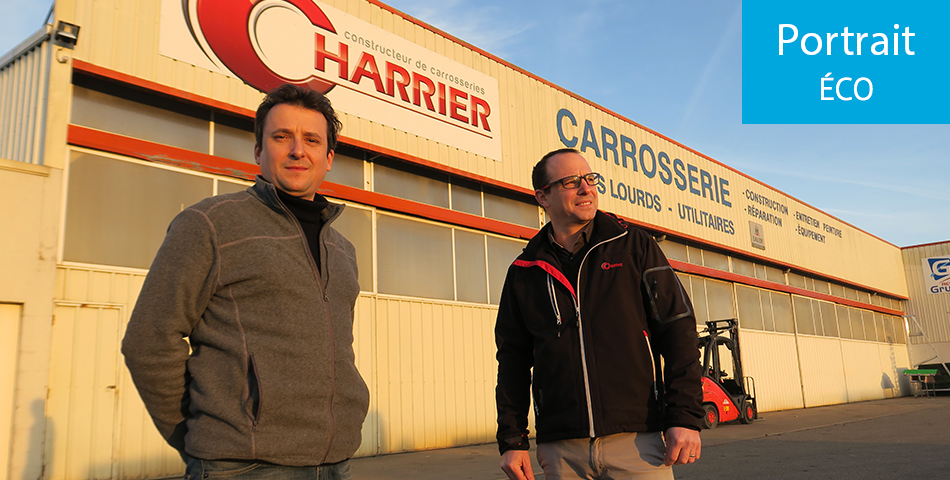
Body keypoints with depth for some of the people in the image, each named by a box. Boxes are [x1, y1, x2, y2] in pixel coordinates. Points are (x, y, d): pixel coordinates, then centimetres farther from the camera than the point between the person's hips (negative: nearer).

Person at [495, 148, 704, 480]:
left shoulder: (634, 245, 3)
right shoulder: (524, 273, 8)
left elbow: (677, 329, 0)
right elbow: (513, 359, 12)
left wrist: (685, 416, -7)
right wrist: (512, 440, 7)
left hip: (636, 440, -1)